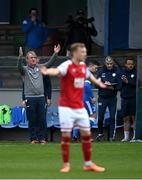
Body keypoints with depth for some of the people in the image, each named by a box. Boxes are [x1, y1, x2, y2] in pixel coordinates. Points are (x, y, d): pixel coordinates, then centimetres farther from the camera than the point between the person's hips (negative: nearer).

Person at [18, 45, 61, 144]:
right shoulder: (25, 69, 1)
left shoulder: (40, 67, 11)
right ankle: (33, 138, 6)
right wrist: (20, 57, -36)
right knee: (32, 120, 1)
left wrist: (55, 54, -8)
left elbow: (49, 63, 5)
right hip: (30, 98, -3)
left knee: (42, 119, 3)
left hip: (41, 97, 3)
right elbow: (19, 66, -19)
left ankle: (42, 138, 8)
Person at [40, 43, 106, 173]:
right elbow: (57, 71, -38)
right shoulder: (67, 65, -15)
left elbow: (89, 75, 30)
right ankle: (66, 164, 7)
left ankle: (88, 164, 20)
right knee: (66, 135, -4)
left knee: (86, 134, 8)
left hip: (80, 107, 6)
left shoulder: (83, 66, 6)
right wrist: (47, 72, -60)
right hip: (66, 107, -6)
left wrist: (99, 83, 45)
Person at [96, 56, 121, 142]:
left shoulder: (117, 72, 0)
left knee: (112, 118, -4)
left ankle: (112, 135, 3)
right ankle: (100, 134, 23)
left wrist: (112, 87, -22)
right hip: (102, 97, 1)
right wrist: (104, 85, -17)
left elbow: (119, 86, -4)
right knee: (100, 118, 2)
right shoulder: (101, 71, 3)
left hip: (112, 98, -1)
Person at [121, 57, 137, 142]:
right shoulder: (122, 72, 11)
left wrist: (128, 82, -14)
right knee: (126, 118, 6)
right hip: (124, 98, 4)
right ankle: (126, 137, 11)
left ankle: (135, 136, 0)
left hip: (134, 98, -4)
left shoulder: (136, 73, 0)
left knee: (134, 117, -3)